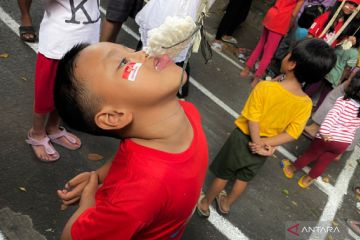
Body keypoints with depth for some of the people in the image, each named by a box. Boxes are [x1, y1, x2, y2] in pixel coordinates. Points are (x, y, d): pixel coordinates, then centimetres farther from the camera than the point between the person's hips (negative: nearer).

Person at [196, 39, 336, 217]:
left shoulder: (264, 87, -28)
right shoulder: (306, 104, -16)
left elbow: (252, 119, -26)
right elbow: (293, 133, -16)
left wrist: (258, 144, -16)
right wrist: (267, 144, -17)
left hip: (243, 138, -3)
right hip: (264, 144, 3)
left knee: (222, 175, 18)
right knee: (244, 178, 26)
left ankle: (205, 204, 39)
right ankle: (226, 204, 48)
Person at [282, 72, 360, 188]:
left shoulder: (343, 101, -16)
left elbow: (332, 116, -29)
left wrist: (324, 131, -36)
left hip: (328, 138, -3)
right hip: (344, 143, 3)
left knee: (310, 154, 18)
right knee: (323, 162, 21)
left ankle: (291, 169, 40)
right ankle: (307, 179, 40)